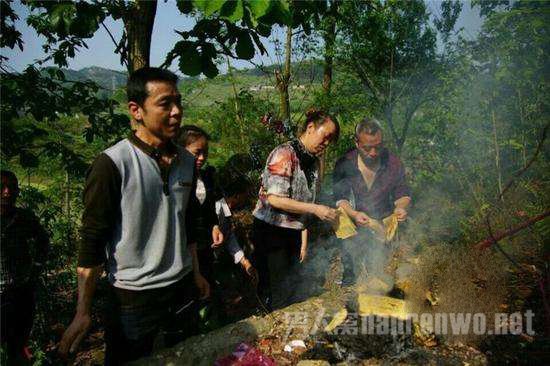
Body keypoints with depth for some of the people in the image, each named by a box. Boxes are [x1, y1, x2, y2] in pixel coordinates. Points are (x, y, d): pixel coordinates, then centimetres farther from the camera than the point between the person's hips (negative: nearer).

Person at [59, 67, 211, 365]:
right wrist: (83, 313, -12)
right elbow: (92, 241, -14)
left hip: (183, 288, 6)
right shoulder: (112, 164, -17)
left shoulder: (186, 161, 1)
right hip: (132, 297, -5)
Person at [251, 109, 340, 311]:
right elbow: (274, 199, -21)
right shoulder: (284, 154, -15)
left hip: (294, 232, 7)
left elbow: (305, 204, 10)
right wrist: (315, 209, -21)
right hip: (269, 229, -7)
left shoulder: (314, 162, 8)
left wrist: (304, 239, 7)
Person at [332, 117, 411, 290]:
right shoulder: (345, 164, -13)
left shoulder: (393, 163, -8)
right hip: (353, 229, -1)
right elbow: (340, 198, -12)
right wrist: (353, 214, -31)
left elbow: (403, 194, 2)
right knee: (350, 272, 12)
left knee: (378, 273, 12)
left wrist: (401, 207, -21)